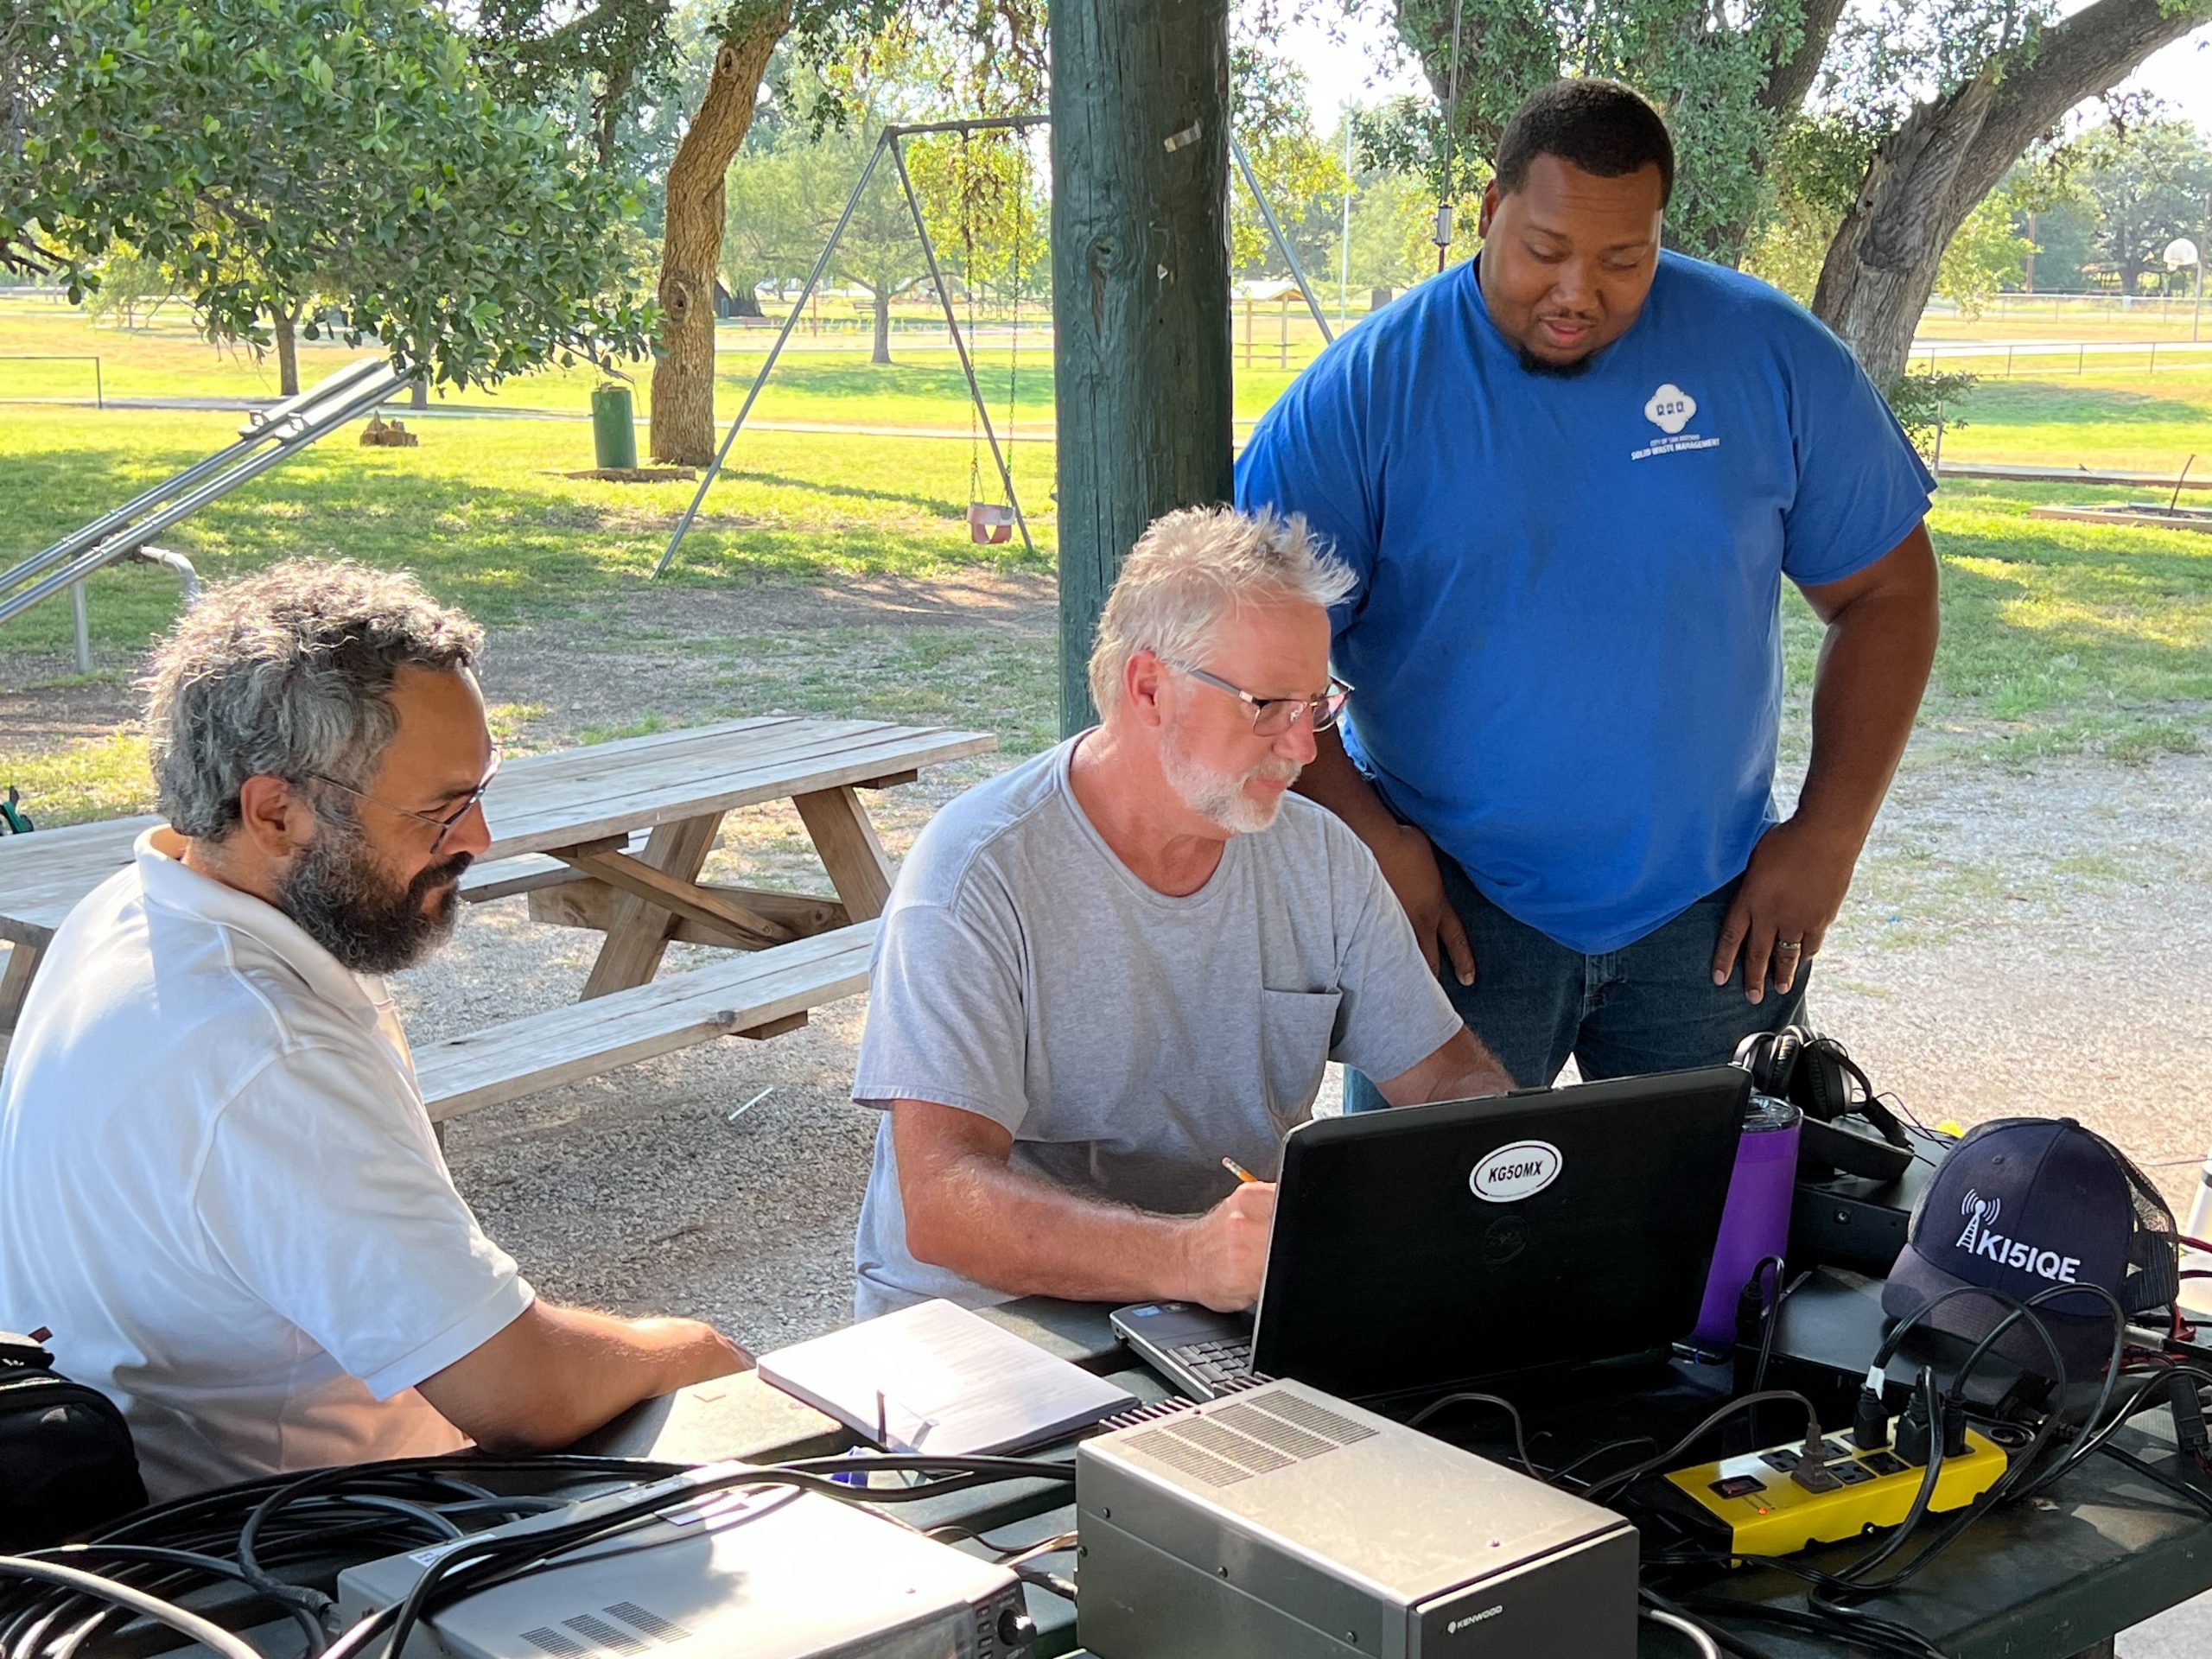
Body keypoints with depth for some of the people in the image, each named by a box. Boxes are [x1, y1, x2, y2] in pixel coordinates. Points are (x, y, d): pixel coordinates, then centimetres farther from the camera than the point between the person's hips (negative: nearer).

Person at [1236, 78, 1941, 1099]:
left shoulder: (1768, 357, -2)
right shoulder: (1363, 393, -8)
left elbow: (1885, 590, 4)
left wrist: (1829, 839, -1)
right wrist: (1369, 838, -14)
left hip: (1707, 907, 2)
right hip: (1453, 905, -1)